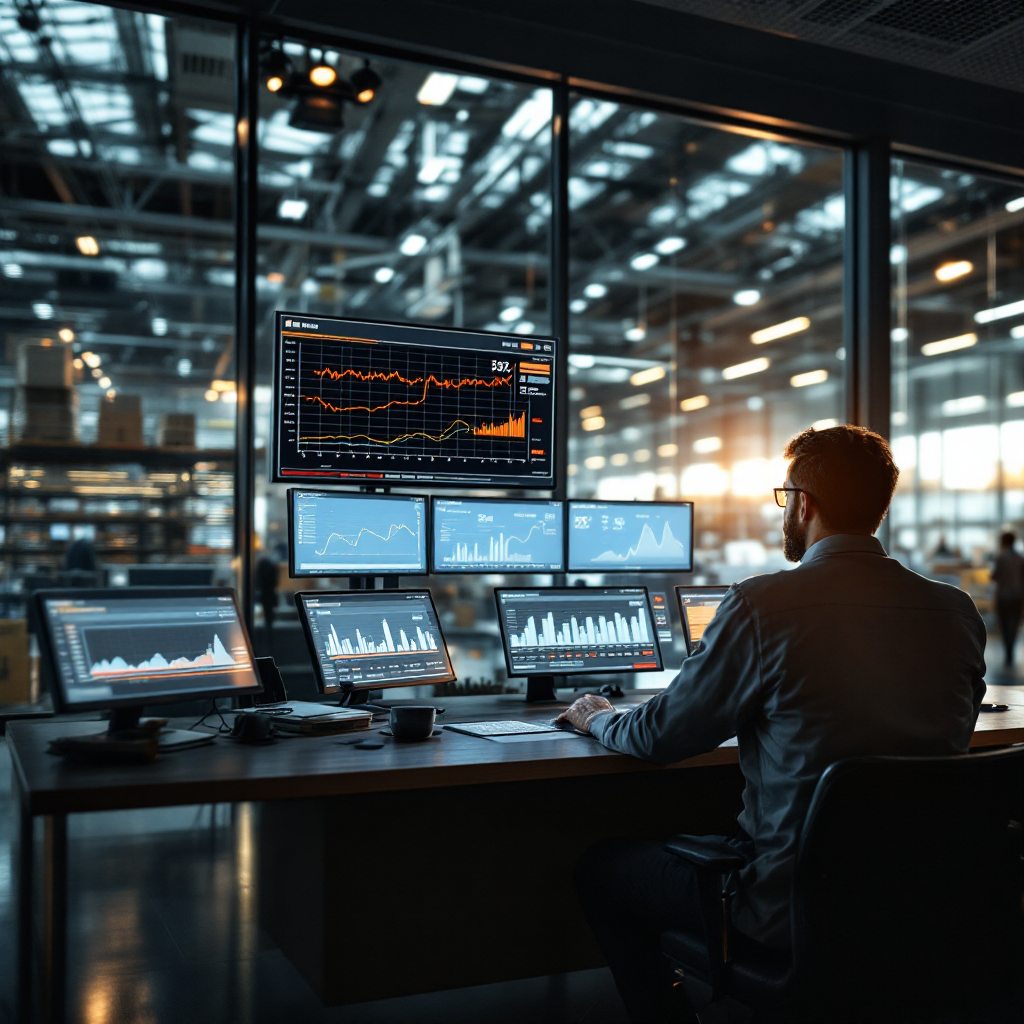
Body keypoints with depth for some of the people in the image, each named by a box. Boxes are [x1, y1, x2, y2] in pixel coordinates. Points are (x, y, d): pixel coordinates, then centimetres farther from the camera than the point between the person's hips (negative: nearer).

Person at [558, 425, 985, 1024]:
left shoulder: (763, 606, -18)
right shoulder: (959, 613, -2)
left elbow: (658, 738, -6)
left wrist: (599, 718, 17)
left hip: (798, 919, -6)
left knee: (601, 867, 14)